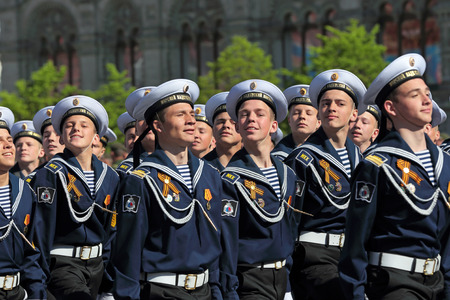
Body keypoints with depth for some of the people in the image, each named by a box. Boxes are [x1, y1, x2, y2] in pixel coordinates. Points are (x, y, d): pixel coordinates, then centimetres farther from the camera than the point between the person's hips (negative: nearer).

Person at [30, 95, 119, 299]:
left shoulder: (110, 177, 9)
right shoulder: (51, 174, -7)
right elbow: (43, 228, -10)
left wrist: (108, 276, 12)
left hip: (96, 264, 6)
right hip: (62, 264, -6)